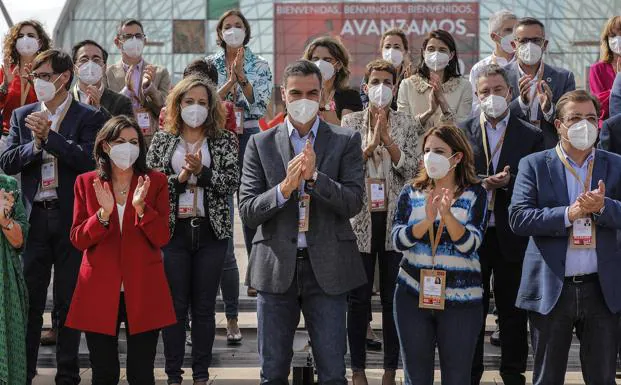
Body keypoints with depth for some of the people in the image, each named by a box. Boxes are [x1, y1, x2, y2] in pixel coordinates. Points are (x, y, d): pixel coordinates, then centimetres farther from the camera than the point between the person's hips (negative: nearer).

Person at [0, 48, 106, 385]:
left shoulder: (88, 118, 0)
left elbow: (88, 160, -15)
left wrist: (49, 136, -17)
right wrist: (35, 143, -13)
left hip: (71, 218, -3)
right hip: (34, 218, 3)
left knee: (68, 303, 5)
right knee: (29, 300, 6)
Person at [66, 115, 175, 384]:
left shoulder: (155, 182, 4)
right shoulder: (86, 183, 6)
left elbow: (162, 238, -3)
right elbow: (77, 240, 0)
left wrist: (141, 207, -19)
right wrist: (103, 214, -16)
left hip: (143, 291, -1)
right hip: (100, 291, 1)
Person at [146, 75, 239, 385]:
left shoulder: (224, 140, 4)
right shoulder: (162, 140, 6)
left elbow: (232, 182, -6)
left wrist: (202, 171, -18)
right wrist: (180, 178, -14)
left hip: (211, 231, 0)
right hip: (173, 230, 0)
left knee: (205, 307, 5)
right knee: (175, 305, 3)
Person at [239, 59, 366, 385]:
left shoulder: (346, 141, 3)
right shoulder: (261, 144, 5)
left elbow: (353, 204, -6)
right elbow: (247, 212, -1)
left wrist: (315, 176, -20)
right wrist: (285, 188, -17)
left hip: (326, 268, -1)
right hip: (276, 268, 1)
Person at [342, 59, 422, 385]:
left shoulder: (406, 124, 4)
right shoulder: (350, 122, 4)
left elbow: (412, 169, -5)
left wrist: (387, 140, -15)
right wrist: (371, 144, -17)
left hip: (395, 218, 0)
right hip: (361, 218, 0)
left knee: (393, 297, 5)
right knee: (358, 297, 4)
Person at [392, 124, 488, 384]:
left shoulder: (475, 194, -2)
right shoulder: (411, 193, 5)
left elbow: (469, 244, -13)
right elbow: (398, 240, -6)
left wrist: (447, 215, -30)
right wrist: (427, 220, -23)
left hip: (461, 300, -2)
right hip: (413, 295, 2)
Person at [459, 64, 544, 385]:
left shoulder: (531, 136, 2)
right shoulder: (461, 132, 5)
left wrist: (507, 182, -18)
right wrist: (481, 184, -15)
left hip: (512, 236, -1)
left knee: (513, 310, 8)